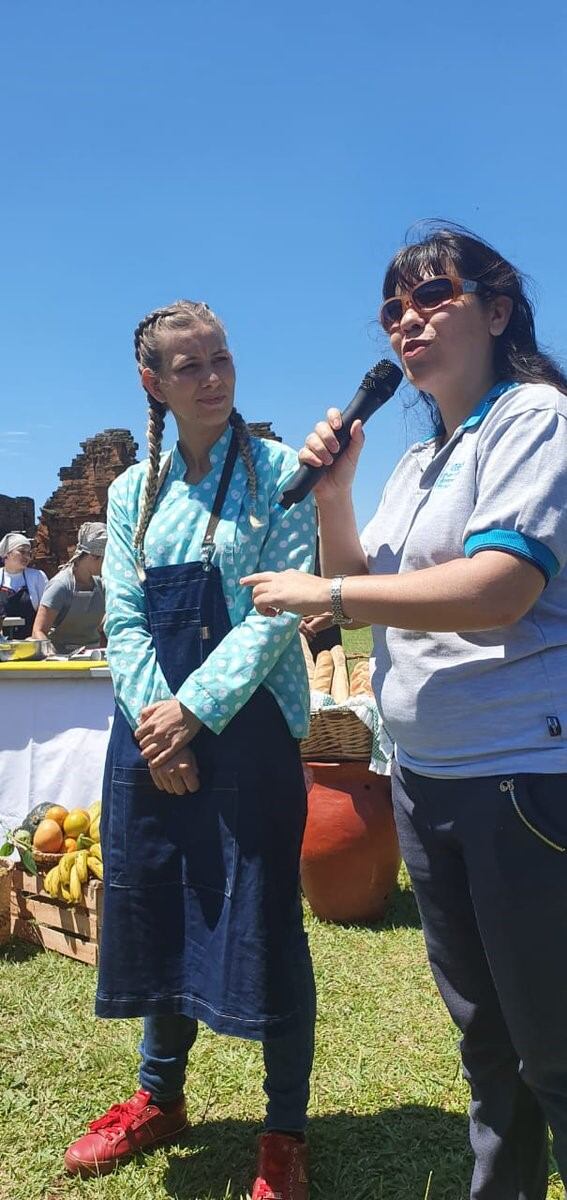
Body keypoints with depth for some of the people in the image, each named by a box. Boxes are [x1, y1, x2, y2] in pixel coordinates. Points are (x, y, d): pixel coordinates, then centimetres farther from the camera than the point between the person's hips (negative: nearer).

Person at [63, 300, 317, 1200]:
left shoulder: (276, 472, -2)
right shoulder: (133, 491, 11)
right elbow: (124, 617, 4)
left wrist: (194, 709, -17)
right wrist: (152, 719, -11)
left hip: (249, 723, -4)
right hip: (151, 726, 5)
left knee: (261, 919, 1)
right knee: (152, 911, 14)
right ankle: (161, 1096, 38)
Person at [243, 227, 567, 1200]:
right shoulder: (415, 464, 15)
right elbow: (365, 592, 16)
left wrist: (324, 592, -16)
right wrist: (330, 493, 2)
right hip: (423, 776, 8)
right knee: (482, 1035, 21)